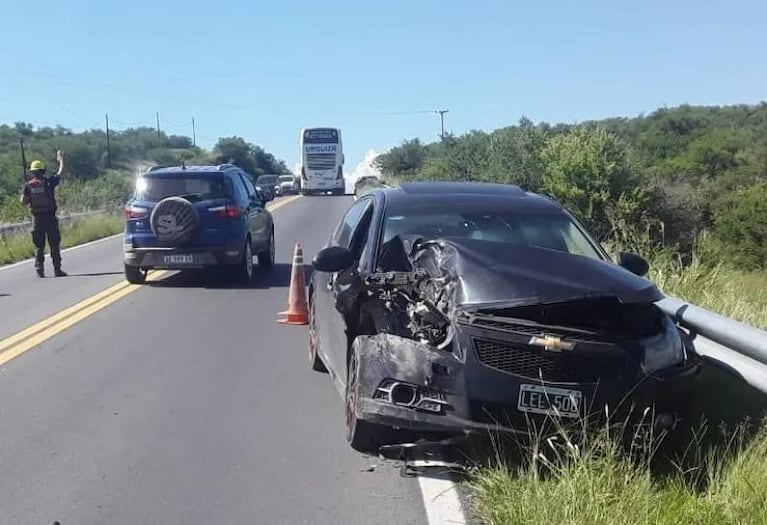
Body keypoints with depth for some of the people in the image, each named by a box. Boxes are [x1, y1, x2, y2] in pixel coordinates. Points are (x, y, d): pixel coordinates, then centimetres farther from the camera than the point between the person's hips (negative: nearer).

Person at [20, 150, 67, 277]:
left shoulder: (28, 185, -1)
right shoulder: (49, 182, -5)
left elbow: (23, 202, -4)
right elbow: (60, 172, 8)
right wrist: (61, 159, 23)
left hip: (37, 218, 2)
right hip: (50, 217, -2)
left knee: (38, 246, 7)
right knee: (55, 244, 4)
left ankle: (39, 271, 5)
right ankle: (57, 269, 4)